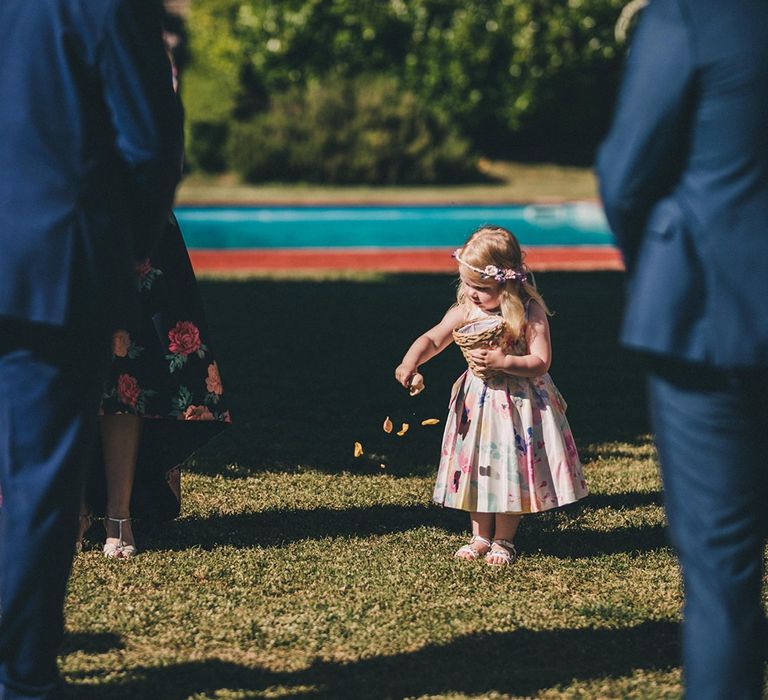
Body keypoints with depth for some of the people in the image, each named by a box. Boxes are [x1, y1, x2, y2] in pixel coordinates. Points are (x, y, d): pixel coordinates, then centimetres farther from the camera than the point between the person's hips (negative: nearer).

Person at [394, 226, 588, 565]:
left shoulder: (529, 313, -16)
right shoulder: (465, 312, -6)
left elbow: (540, 362, -17)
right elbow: (432, 339, -6)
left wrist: (503, 361, -29)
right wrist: (410, 362, -25)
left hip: (519, 403, -4)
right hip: (477, 402, 4)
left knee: (512, 471, 3)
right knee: (476, 467, 9)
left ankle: (503, 540, 18)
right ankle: (481, 537, 24)